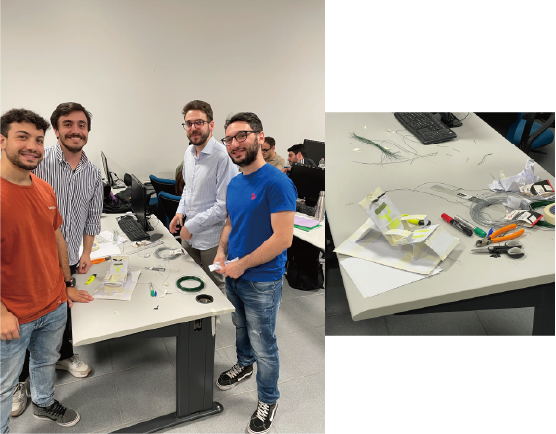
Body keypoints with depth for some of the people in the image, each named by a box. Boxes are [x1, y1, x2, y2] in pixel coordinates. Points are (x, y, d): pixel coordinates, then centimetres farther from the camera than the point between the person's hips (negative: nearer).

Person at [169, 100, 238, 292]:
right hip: (189, 235, 8)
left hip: (211, 239, -7)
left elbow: (224, 205, -25)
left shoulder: (223, 157, -23)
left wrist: (191, 226, -18)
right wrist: (181, 211, 5)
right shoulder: (189, 152, 5)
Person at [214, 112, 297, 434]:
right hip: (234, 275, 7)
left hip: (263, 282, -7)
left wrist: (242, 264, -19)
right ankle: (244, 365, 54)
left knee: (264, 346, 8)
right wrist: (221, 253, -2)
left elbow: (283, 238, -25)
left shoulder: (277, 183, -21)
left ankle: (269, 400, 30)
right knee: (242, 328, 28)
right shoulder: (234, 184, 4)